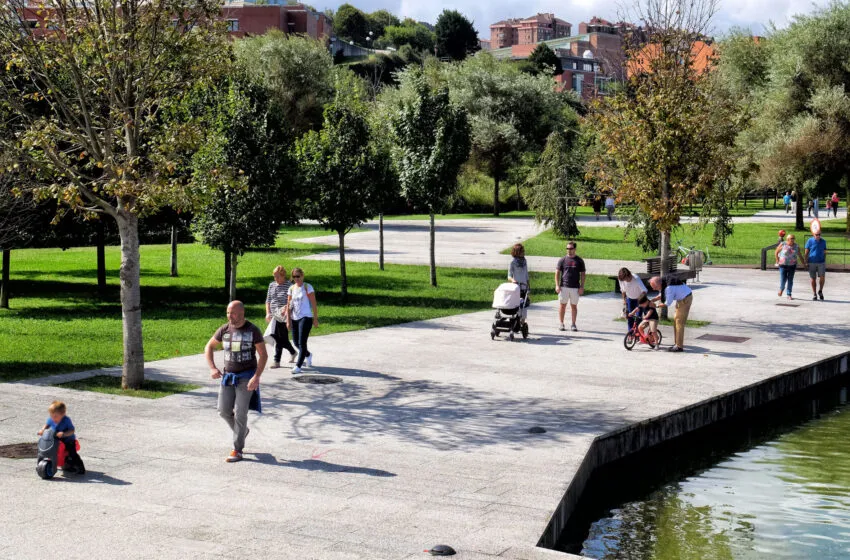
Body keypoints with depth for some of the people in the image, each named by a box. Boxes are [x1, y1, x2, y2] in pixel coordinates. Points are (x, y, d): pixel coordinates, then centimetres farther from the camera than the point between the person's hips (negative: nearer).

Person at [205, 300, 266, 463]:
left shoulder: (253, 330, -8)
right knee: (224, 410, 1)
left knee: (240, 412, -9)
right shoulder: (224, 330, 2)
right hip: (228, 376, 4)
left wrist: (257, 377, -18)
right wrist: (212, 368, 0)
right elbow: (209, 347, 14)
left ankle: (237, 450, -2)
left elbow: (263, 355, -7)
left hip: (246, 377, -4)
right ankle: (242, 431, 29)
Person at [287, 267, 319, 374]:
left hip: (305, 317, -6)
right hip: (294, 318, 6)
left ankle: (298, 366, -11)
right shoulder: (291, 288, 10)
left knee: (301, 342, -11)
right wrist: (288, 320, 6)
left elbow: (313, 304, -4)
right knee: (296, 342, 12)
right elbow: (289, 305, 12)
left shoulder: (307, 287, -4)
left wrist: (315, 319, -7)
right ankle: (308, 355, 40)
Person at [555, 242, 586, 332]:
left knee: (574, 306, 5)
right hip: (564, 287, 0)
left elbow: (582, 274, 8)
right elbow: (557, 273, 5)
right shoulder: (562, 260, 5)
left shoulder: (579, 261, 6)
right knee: (562, 305, 2)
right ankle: (561, 324, 10)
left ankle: (573, 324, 12)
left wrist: (582, 287, -1)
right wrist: (557, 285, -5)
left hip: (575, 287, 0)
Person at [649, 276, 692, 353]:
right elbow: (661, 295, 14)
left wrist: (657, 305, -9)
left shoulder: (669, 288, -32)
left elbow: (667, 303, -24)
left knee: (679, 322, -9)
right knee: (676, 320, 13)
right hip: (681, 298, 10)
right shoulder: (663, 285, -4)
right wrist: (651, 301, 1)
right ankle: (677, 343, 21)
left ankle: (679, 346, -6)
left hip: (685, 299, -10)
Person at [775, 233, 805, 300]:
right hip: (783, 265, -2)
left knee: (790, 280, 2)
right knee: (783, 279, -4)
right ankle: (781, 289, 28)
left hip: (792, 266, 2)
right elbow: (776, 253, 2)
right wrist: (778, 261, -1)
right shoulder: (782, 245, -9)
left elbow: (800, 255, 7)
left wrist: (803, 263, 2)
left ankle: (789, 295, 9)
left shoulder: (796, 246, -1)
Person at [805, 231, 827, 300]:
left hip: (821, 262, 1)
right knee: (813, 279, 2)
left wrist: (825, 261, 10)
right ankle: (814, 294, 12)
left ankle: (820, 291, 14)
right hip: (812, 263, -1)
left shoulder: (823, 241, 6)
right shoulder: (810, 241, -2)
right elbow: (806, 252, 0)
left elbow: (824, 252, 13)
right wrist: (806, 262, -4)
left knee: (822, 277, -9)